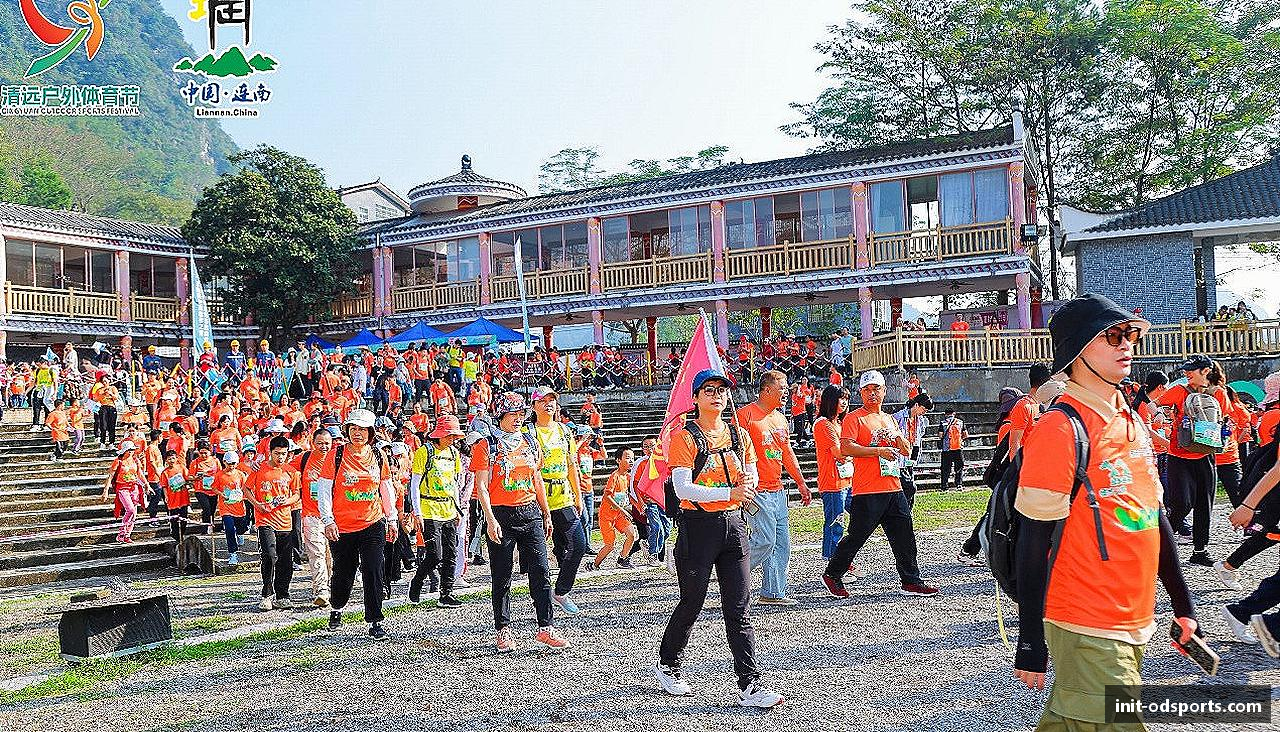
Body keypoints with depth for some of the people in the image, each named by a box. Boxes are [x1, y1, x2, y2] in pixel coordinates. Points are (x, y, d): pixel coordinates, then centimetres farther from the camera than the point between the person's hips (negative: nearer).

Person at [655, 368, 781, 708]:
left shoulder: (739, 435, 10)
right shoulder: (684, 437, -7)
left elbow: (751, 478, 15)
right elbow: (682, 489, -17)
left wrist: (748, 483, -10)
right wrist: (729, 493, -26)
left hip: (733, 524, 4)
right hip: (697, 526, -4)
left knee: (739, 609, 2)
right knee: (692, 603, 8)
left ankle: (750, 685, 5)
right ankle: (667, 664, 32)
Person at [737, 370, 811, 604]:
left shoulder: (780, 418, 17)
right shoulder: (746, 414, -8)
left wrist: (801, 483, 21)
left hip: (778, 491, 8)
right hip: (757, 492, -8)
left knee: (782, 543, 7)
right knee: (765, 540, -12)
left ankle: (773, 593, 14)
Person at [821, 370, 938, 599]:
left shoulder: (889, 419, 19)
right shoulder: (854, 418, -3)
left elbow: (907, 451, 22)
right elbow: (846, 447, -17)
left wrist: (897, 437, 0)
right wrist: (878, 451, -21)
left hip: (894, 489, 7)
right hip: (867, 491, -6)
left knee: (904, 536, 6)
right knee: (856, 537, -1)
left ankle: (911, 582, 16)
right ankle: (832, 575, 15)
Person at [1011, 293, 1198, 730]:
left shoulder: (1134, 423, 11)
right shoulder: (1060, 429, -15)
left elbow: (1154, 517, 19)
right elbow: (1033, 542, -16)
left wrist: (1181, 603, 20)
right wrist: (1031, 645, -15)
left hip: (1137, 625, 8)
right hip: (1088, 632, -8)